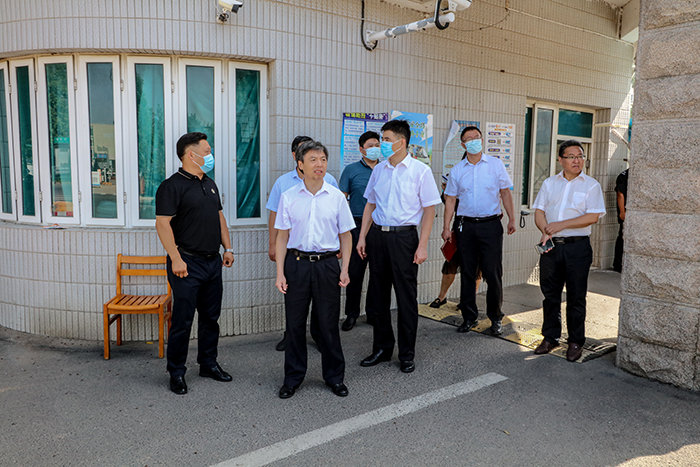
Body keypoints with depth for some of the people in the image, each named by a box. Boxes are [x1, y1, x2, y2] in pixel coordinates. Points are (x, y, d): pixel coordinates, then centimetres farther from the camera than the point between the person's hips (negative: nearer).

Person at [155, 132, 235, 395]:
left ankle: (208, 364, 29)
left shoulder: (210, 185, 15)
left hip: (213, 262, 8)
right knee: (182, 321, 0)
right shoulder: (172, 186, -10)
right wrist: (176, 259, -21)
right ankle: (176, 373, 14)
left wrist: (228, 248, 13)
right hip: (188, 264, -8)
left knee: (211, 317, 15)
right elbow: (163, 223, -16)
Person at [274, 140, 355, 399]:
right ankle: (293, 378, 24)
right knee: (295, 323, 7)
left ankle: (334, 377, 24)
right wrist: (280, 273, -2)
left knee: (328, 323, 6)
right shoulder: (288, 197, 2)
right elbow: (282, 236, 4)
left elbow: (345, 236, 7)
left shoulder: (336, 197, 2)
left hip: (327, 263, 0)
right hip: (296, 263, 0)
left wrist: (345, 269, -2)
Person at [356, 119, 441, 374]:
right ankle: (382, 348, 26)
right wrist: (362, 237, 7)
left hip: (404, 237, -5)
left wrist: (422, 246, -12)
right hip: (377, 236, 5)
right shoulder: (379, 170, 10)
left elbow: (429, 210, -6)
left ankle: (407, 354, 17)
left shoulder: (420, 171, -5)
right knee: (379, 295, 11)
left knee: (406, 297, 3)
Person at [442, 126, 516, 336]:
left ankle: (495, 318, 12)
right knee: (467, 273, 7)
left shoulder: (495, 164, 4)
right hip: (466, 226, 2)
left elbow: (505, 193, 8)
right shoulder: (457, 170, 7)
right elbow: (450, 199, 8)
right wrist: (446, 227, 2)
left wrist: (511, 219, 3)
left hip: (491, 225, -1)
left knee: (493, 273, -1)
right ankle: (469, 317, 19)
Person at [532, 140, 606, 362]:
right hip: (551, 245, 3)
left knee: (576, 297, 4)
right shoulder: (549, 183, 12)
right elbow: (539, 212, 8)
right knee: (550, 293, 10)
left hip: (577, 246, -3)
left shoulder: (591, 185, 0)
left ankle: (576, 342, 16)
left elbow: (593, 217, -10)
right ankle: (550, 337, 23)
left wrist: (560, 225, -14)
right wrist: (546, 231, -11)